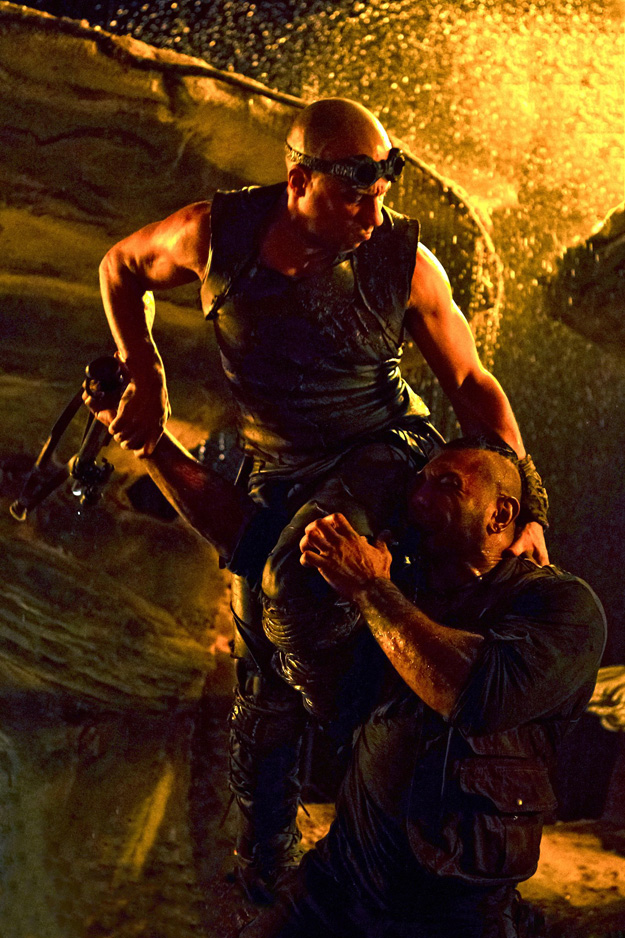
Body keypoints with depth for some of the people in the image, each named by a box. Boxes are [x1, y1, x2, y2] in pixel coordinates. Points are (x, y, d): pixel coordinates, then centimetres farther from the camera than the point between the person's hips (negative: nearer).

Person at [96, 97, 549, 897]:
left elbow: (471, 384, -7)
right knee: (263, 694, 9)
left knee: (295, 585, -35)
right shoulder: (216, 233, -15)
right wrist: (146, 380, -1)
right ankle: (261, 868, 32)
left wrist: (526, 507, -15)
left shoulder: (403, 260, -18)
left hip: (384, 455, -3)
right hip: (279, 475, 3)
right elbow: (121, 268, 6)